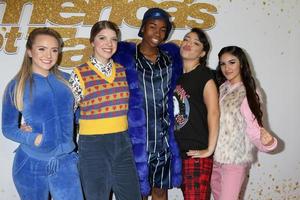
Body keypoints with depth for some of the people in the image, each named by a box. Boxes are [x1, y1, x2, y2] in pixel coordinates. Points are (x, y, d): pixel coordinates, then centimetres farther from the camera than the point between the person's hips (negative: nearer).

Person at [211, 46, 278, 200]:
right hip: (214, 157, 5)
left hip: (235, 160, -5)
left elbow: (253, 128, -15)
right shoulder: (219, 88, 4)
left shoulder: (248, 94, -9)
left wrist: (267, 142, -34)